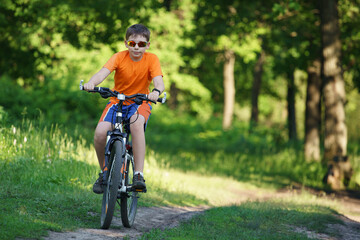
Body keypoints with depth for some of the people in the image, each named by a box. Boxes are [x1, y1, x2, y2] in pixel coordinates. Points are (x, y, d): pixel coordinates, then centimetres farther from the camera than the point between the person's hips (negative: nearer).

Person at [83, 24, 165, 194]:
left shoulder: (151, 59, -9)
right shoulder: (119, 57, -10)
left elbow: (159, 82, -22)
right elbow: (103, 72, -27)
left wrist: (156, 92, -47)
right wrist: (91, 83, -49)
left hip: (139, 103, -1)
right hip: (117, 101, 1)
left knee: (136, 122, -37)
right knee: (100, 132, -24)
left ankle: (139, 174, -33)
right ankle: (104, 171, 5)